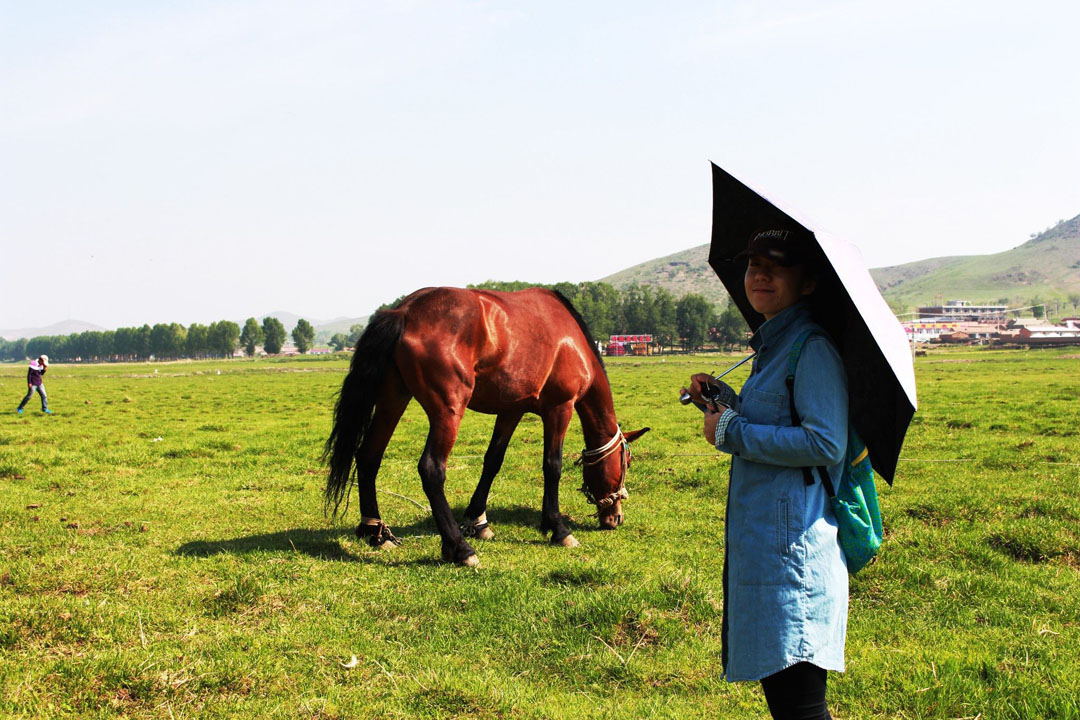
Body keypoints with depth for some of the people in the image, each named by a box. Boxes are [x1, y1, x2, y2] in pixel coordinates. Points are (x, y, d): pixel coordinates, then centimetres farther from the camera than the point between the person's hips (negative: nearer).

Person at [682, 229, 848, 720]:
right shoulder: (771, 346, 17)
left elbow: (825, 443, -24)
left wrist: (731, 432, -16)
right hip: (758, 536, 10)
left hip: (791, 538, -10)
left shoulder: (813, 349, -13)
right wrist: (717, 402, 12)